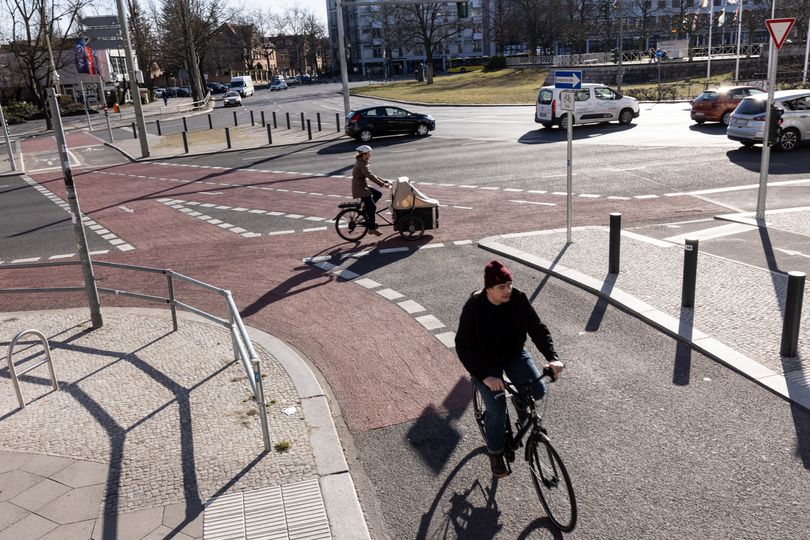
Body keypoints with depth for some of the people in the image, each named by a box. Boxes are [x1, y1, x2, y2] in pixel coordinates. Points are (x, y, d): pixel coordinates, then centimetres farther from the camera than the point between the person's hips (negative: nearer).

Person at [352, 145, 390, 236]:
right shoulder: (361, 165, -20)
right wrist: (383, 184, -26)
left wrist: (385, 181, 7)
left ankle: (366, 209, 14)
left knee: (378, 194, 10)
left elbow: (372, 175, 14)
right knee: (372, 207, -7)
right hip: (359, 189, -10)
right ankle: (371, 228, 1)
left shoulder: (363, 163, 11)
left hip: (363, 187, 10)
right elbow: (370, 176, -26)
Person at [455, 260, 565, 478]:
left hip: (514, 354, 3)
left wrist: (552, 358, -29)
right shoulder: (474, 307, -24)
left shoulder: (518, 299, -15)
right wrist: (485, 377, -33)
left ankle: (520, 402, 18)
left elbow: (537, 328, -12)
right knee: (497, 412, -12)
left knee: (538, 390, -19)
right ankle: (495, 453, 17)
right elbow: (463, 347, -22)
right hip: (485, 363, -3)